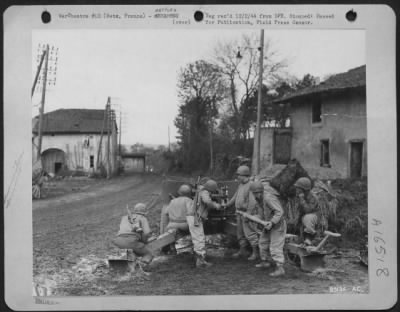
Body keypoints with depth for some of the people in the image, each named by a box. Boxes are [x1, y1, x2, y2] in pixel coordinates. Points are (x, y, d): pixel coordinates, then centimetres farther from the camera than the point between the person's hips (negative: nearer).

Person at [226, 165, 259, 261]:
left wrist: (247, 215, -23)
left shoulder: (251, 186, -18)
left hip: (248, 213, -9)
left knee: (250, 233, -5)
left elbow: (252, 202, -22)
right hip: (240, 213, 9)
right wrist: (227, 205, 23)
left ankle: (255, 252, 6)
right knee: (240, 233, 14)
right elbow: (235, 197, 21)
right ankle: (242, 251, 26)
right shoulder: (241, 185, 11)